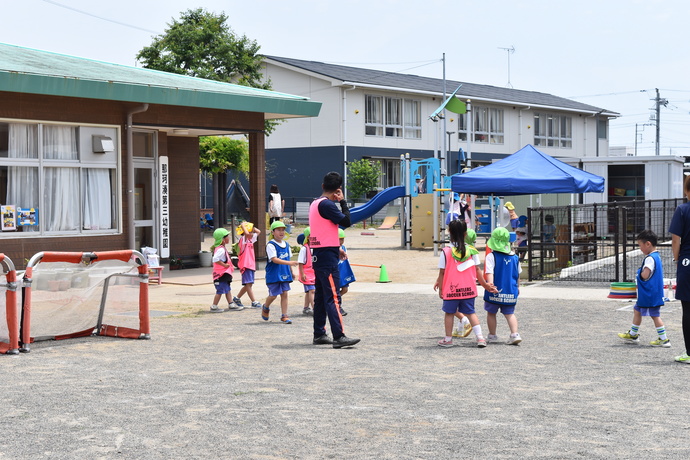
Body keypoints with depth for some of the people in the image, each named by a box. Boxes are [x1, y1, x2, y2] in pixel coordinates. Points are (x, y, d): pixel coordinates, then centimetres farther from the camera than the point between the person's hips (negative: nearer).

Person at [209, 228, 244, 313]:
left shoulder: (223, 248, 13)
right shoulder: (220, 249, -21)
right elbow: (215, 259, -33)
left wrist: (229, 265, 15)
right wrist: (224, 265, -24)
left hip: (225, 274, 11)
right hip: (221, 274, -11)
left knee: (227, 290, 14)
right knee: (220, 291, -5)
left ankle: (231, 305, 19)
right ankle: (214, 306, 2)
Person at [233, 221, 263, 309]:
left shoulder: (250, 240, 16)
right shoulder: (243, 239, -9)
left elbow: (258, 232, 26)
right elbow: (247, 233, -30)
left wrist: (252, 227, 16)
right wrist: (244, 225, -16)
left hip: (251, 265, 9)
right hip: (246, 265, -9)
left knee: (249, 285, 14)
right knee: (248, 284, -10)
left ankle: (237, 298, 27)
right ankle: (254, 302, -13)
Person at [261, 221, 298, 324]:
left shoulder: (286, 244, 11)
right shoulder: (271, 245, -12)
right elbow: (274, 259, -22)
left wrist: (291, 272, 23)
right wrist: (289, 263, -30)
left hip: (285, 274, 6)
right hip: (274, 275, -6)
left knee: (284, 294, 2)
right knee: (273, 295, 0)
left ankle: (284, 316, 8)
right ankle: (265, 308, 31)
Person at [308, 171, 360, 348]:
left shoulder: (315, 203, 15)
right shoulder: (327, 204, -15)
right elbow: (346, 221, -17)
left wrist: (336, 248, 25)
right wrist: (343, 201, -6)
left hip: (318, 254, 10)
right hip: (327, 255, -10)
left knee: (321, 295, 13)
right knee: (333, 296, -12)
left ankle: (319, 334, 18)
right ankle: (339, 337, -16)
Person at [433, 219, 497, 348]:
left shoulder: (446, 252, -9)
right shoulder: (472, 251, -3)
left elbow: (442, 272, -7)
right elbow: (477, 270, 1)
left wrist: (440, 289, 3)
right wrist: (485, 284, 14)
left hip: (451, 289, -2)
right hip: (468, 289, 2)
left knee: (449, 313, 12)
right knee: (470, 312, 13)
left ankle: (448, 339, 19)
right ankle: (480, 336, 3)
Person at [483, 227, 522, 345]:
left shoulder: (491, 257, -11)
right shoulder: (514, 257, 5)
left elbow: (489, 273, -22)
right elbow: (518, 274, 15)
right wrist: (517, 287, 28)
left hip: (495, 292, -4)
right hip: (511, 292, 4)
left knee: (491, 313, 13)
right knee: (510, 313, 10)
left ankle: (492, 336, 20)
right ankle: (515, 334, -6)